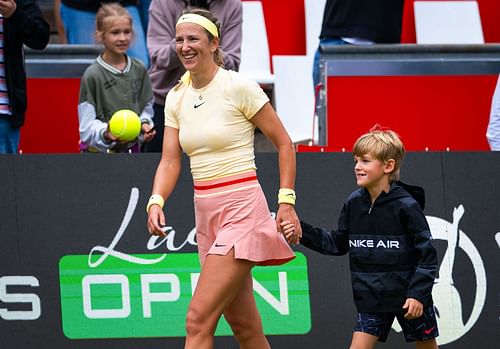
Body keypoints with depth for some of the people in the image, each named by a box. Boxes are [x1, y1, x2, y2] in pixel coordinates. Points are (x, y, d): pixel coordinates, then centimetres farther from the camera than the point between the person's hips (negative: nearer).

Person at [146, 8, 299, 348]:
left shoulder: (239, 87, -9)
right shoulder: (177, 97, 9)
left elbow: (284, 143, -3)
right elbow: (170, 161, 6)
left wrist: (286, 201, -9)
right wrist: (156, 202, -13)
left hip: (241, 210, -7)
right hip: (206, 214, 7)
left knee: (198, 321, -15)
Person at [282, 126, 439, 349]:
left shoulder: (406, 206, -16)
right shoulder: (354, 203, 0)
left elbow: (427, 253, -13)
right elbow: (339, 244, 10)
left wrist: (418, 293, -18)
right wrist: (303, 233, -2)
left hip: (410, 298, -4)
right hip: (372, 298, 4)